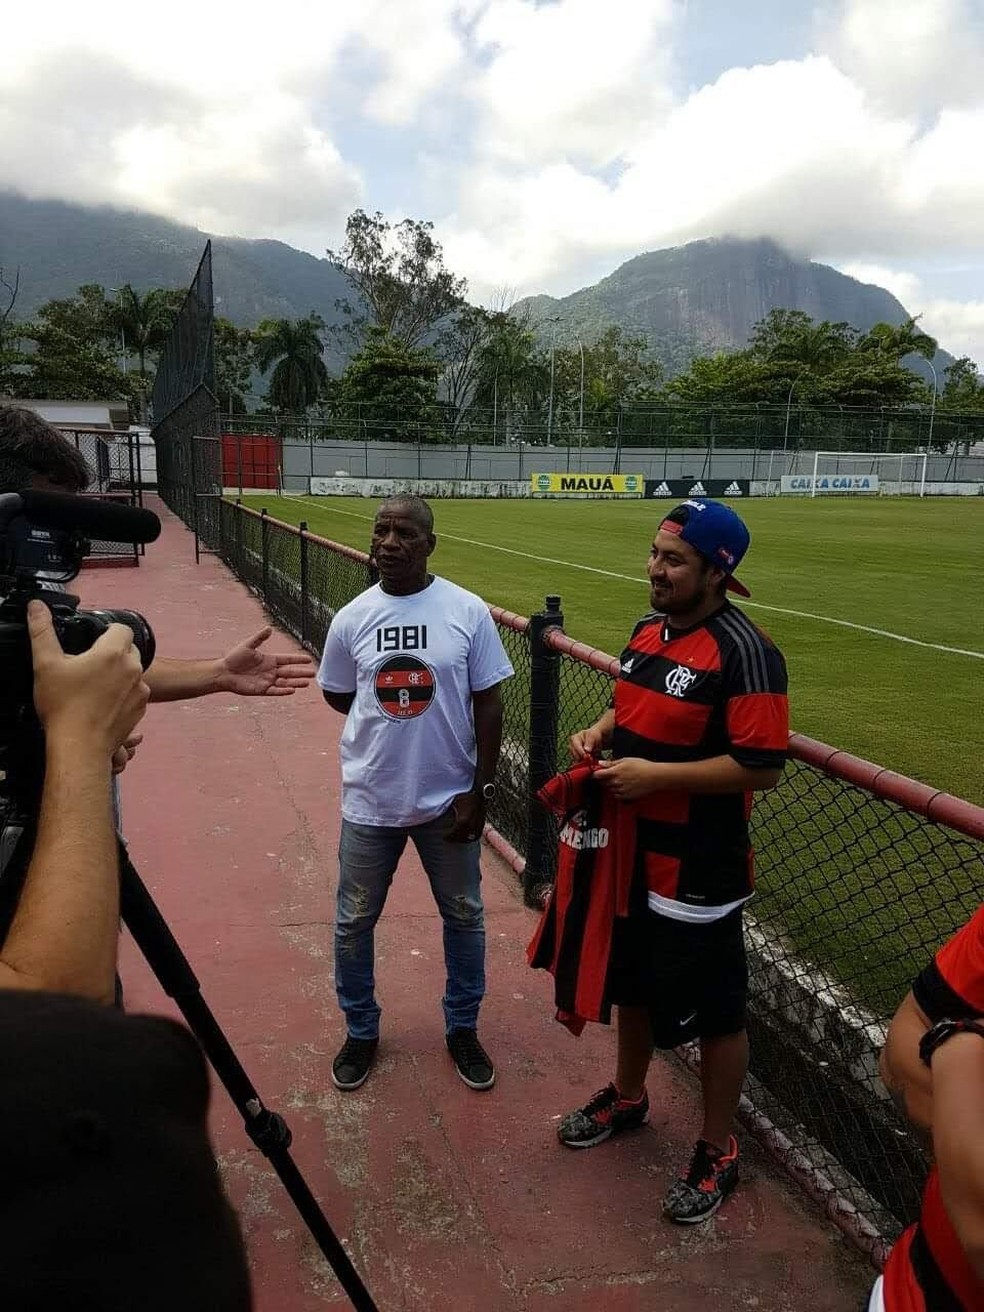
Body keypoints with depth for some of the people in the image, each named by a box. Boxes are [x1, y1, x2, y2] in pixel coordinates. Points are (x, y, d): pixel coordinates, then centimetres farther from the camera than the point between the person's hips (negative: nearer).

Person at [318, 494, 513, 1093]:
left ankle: (463, 1029, 37)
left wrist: (481, 789, -7)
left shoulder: (469, 612, -10)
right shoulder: (352, 618, -4)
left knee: (464, 917, 15)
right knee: (354, 922, 13)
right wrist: (389, 716, 1)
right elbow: (338, 696, 10)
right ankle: (361, 1032, 36)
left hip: (449, 800, -1)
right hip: (371, 801, 1)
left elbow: (488, 704, -5)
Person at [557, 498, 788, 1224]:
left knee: (713, 1015, 10)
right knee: (632, 984, 25)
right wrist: (600, 732, -1)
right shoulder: (647, 630, 5)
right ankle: (628, 1097, 49)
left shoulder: (744, 652, -22)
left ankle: (718, 1152, 31)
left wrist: (655, 774, -25)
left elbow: (762, 765, -25)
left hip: (698, 875, -8)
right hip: (631, 855, 8)